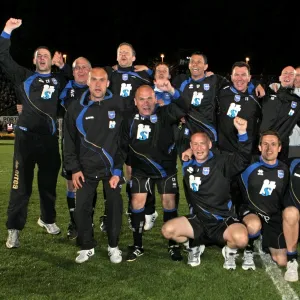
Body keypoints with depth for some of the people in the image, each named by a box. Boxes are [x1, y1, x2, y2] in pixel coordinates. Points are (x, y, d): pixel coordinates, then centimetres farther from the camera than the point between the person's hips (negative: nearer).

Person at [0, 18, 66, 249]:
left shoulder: (59, 81, 11)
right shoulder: (24, 77, 7)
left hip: (50, 138, 2)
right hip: (26, 137, -2)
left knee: (49, 183, 13)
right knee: (21, 185, -1)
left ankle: (47, 219, 33)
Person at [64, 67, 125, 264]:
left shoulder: (118, 105, -5)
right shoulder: (76, 108, -1)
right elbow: (70, 141, 3)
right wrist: (74, 168, -1)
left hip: (112, 166, -1)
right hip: (86, 168, 1)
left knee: (115, 207, 4)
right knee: (82, 208, 2)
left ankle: (113, 246, 22)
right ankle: (87, 247, 20)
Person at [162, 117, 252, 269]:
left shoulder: (222, 162, -9)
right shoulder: (188, 165, 4)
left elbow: (243, 159, -25)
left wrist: (242, 132, -40)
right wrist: (185, 161, 3)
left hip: (223, 221, -3)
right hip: (198, 220, 4)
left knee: (241, 238, -33)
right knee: (168, 230, -19)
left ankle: (229, 250, 6)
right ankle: (195, 246, 12)